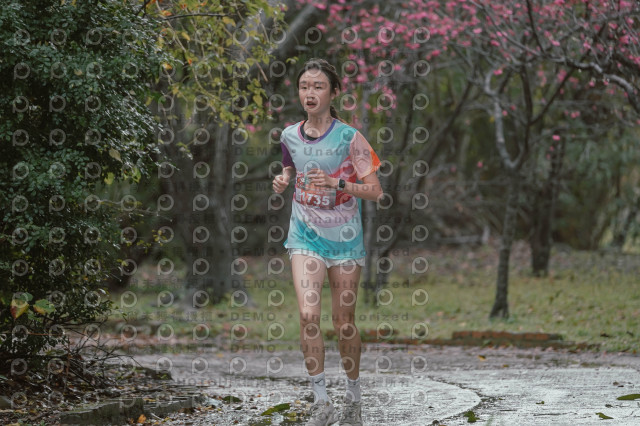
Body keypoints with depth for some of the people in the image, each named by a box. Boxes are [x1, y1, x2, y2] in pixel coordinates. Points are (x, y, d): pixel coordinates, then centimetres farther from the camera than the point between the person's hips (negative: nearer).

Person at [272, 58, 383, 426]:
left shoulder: (349, 138, -9)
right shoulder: (290, 137, 2)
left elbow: (375, 190, -10)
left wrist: (337, 183, -24)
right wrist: (283, 182, 0)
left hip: (344, 238, -2)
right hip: (305, 236, 2)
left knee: (344, 323, 6)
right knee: (309, 314, -16)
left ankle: (354, 396, 28)